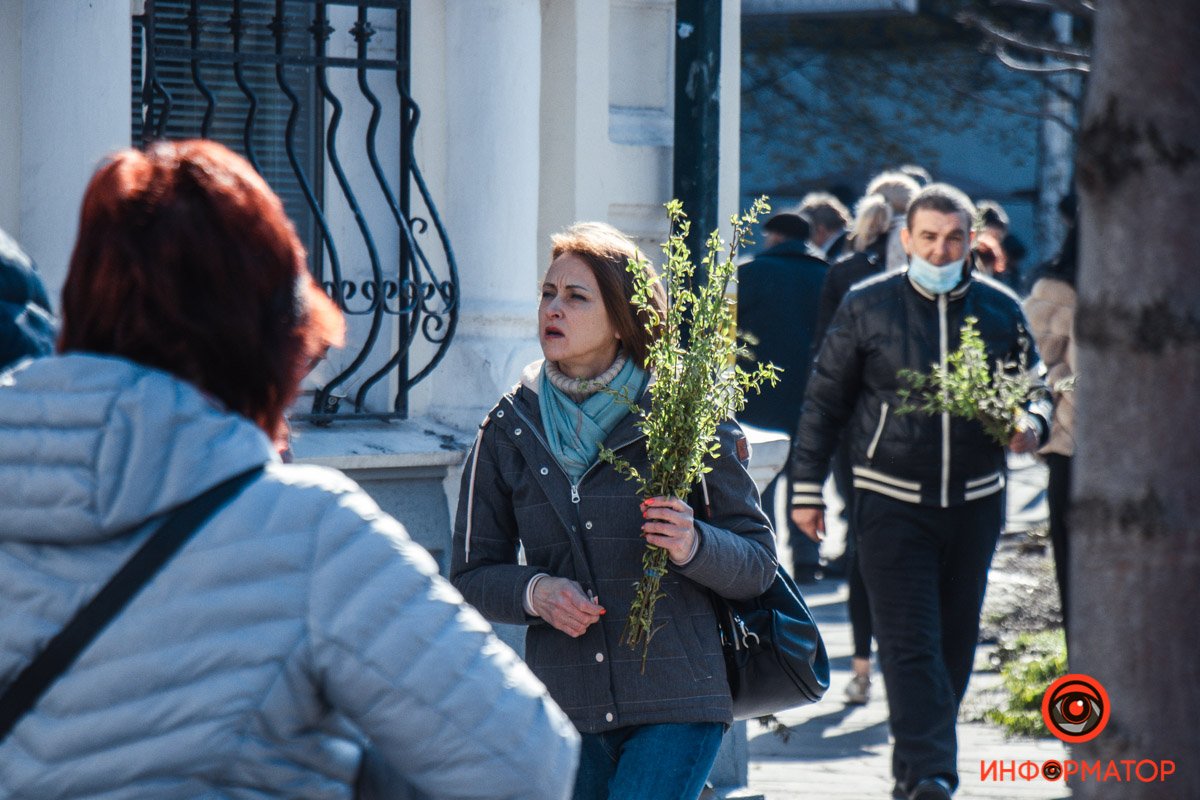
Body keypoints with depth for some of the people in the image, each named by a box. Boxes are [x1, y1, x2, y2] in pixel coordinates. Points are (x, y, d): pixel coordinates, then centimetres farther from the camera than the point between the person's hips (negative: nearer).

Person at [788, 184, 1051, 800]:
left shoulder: (1001, 310, 5)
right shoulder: (866, 306, -1)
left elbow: (1033, 389, 15)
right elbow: (824, 400, 4)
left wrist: (1031, 425, -10)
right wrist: (807, 489, 2)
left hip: (974, 501, 3)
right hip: (892, 500, -3)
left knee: (954, 642, 10)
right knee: (909, 640, -12)